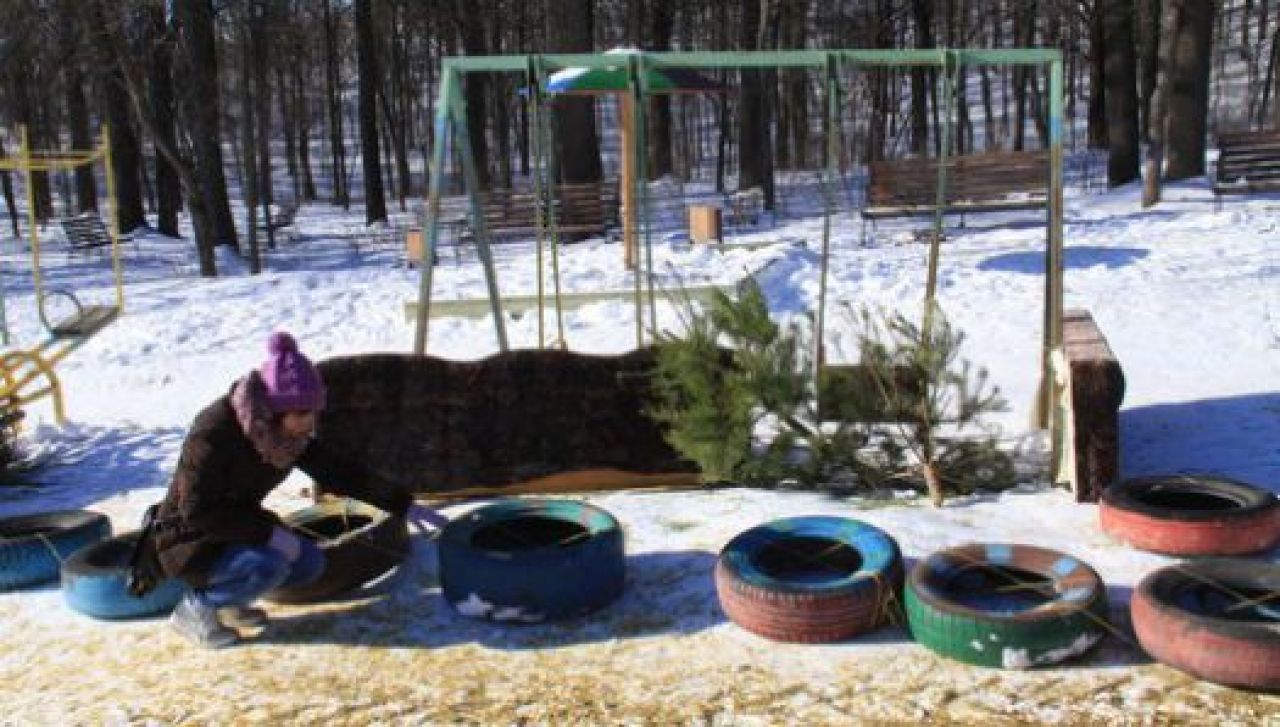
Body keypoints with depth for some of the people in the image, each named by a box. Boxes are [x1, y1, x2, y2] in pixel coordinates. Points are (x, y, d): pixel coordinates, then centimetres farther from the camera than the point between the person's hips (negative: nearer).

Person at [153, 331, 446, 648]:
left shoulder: (289, 432, -8)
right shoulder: (214, 432, -30)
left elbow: (336, 471, -2)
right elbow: (197, 510, -28)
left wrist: (404, 505, -5)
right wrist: (268, 532, -30)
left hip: (235, 530, 7)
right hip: (189, 541, -7)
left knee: (309, 563, -6)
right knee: (267, 566, -30)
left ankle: (225, 598, 11)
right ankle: (194, 607, -6)